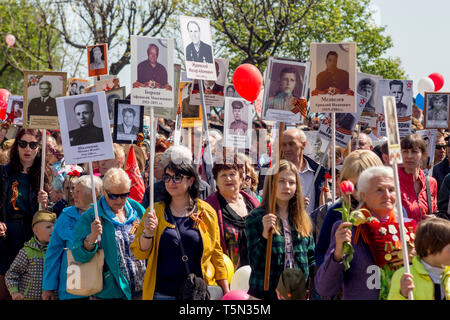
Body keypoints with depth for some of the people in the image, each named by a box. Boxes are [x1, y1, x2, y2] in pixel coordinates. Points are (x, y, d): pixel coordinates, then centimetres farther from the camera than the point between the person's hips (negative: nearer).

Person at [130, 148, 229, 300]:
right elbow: (139, 253, 2)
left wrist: (226, 292, 7)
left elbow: (216, 253, 10)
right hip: (162, 293, 0)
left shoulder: (206, 212, 4)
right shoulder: (156, 211, 4)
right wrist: (148, 233, -17)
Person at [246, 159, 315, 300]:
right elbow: (255, 264, -9)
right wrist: (265, 235, -21)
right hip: (265, 293, -3)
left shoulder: (303, 219, 9)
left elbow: (311, 258, 15)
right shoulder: (255, 218, -4)